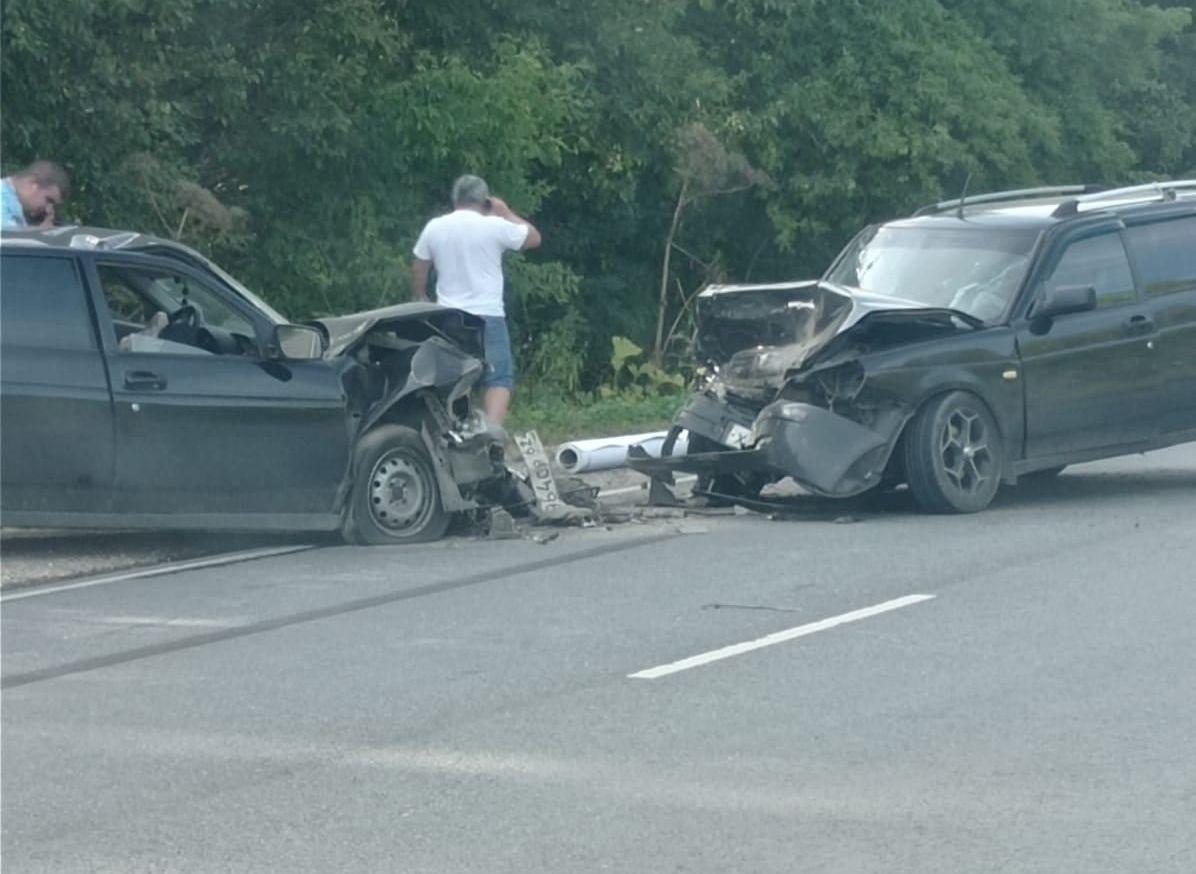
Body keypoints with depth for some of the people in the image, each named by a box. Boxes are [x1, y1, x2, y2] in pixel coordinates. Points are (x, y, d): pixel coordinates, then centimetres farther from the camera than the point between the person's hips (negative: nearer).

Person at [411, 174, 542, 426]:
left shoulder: (434, 228, 4)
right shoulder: (495, 226, -7)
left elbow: (419, 270, 14)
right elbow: (533, 238, 7)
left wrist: (421, 298, 30)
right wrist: (505, 213, 16)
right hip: (488, 316, -4)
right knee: (499, 378, -3)